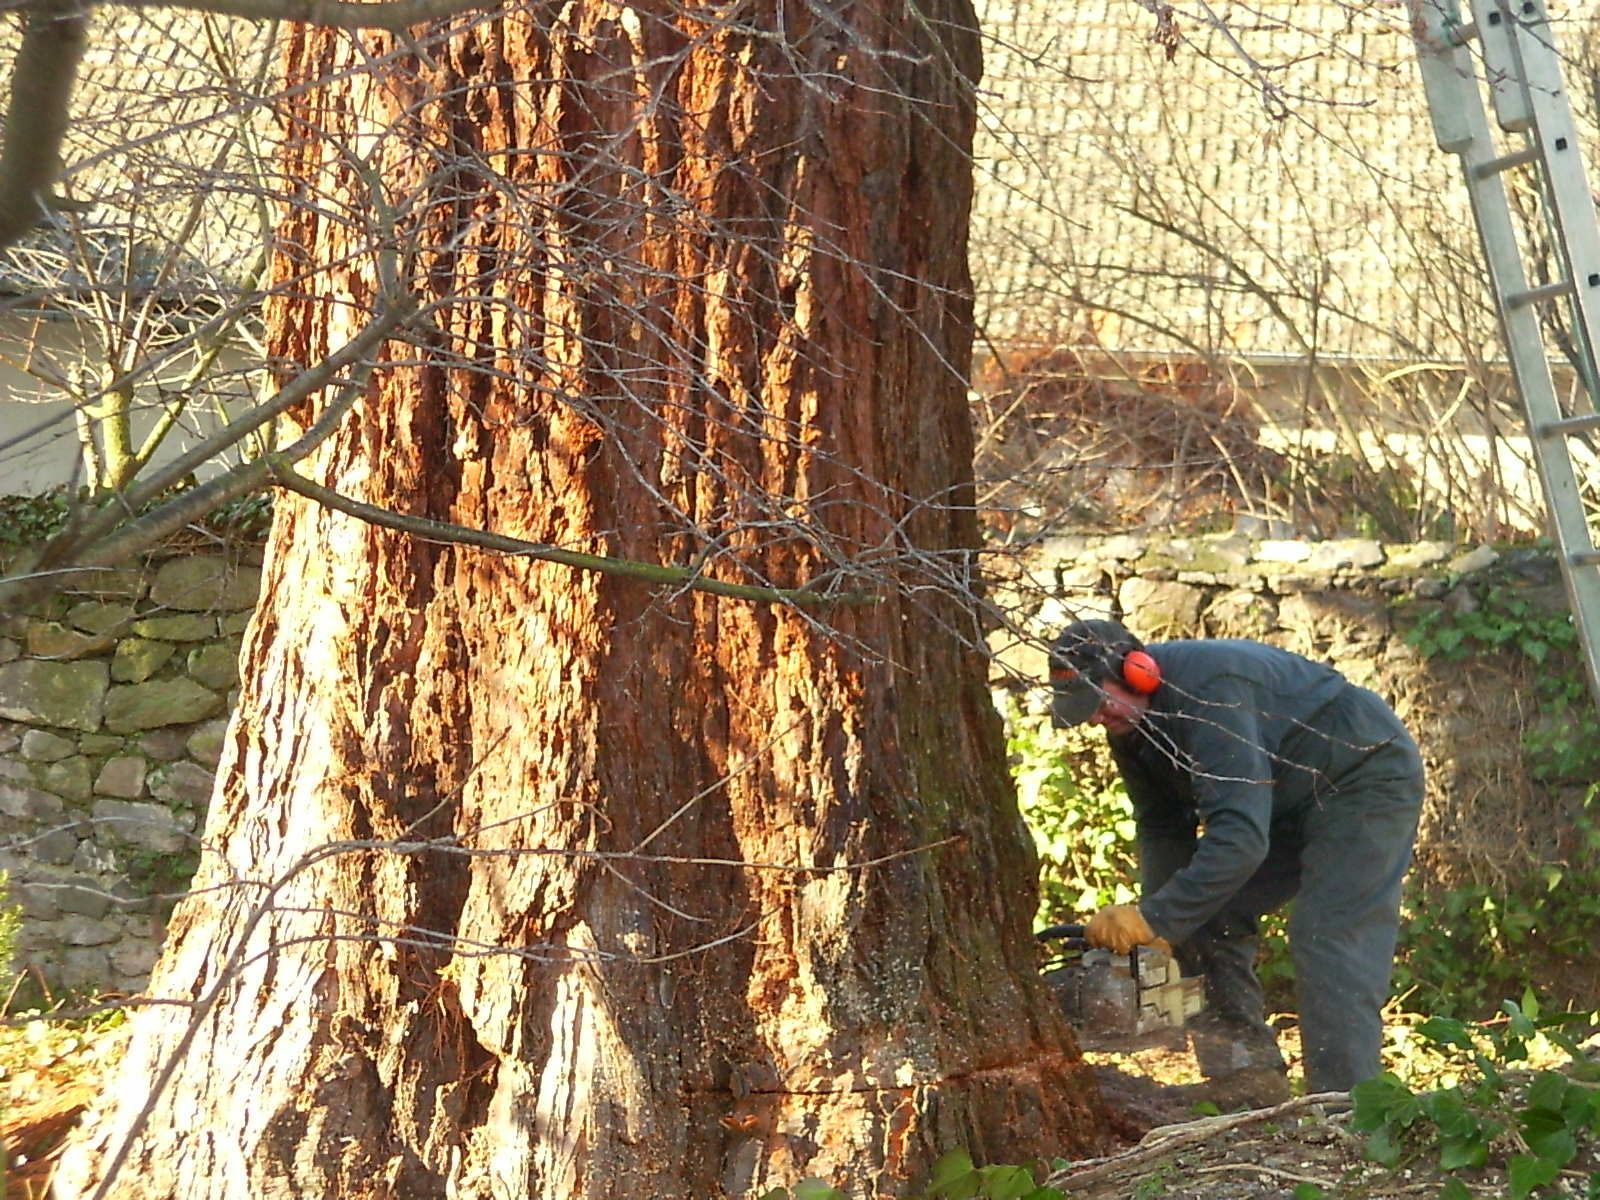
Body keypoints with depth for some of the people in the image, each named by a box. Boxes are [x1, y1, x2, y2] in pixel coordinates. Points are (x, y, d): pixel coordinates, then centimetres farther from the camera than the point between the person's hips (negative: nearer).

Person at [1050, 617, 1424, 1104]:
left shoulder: (1206, 690, -35)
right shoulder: (1129, 721, -5)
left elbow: (1241, 835, -41)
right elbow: (1162, 828, -1)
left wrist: (1155, 919, -41)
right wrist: (1154, 922, -14)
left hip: (1368, 776, -9)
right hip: (1290, 802, 9)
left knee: (1328, 945, -19)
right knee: (1206, 915, 1)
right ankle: (1250, 1079, 3)